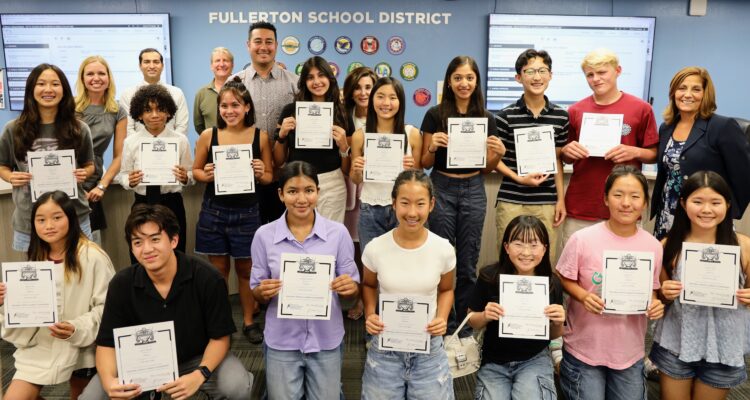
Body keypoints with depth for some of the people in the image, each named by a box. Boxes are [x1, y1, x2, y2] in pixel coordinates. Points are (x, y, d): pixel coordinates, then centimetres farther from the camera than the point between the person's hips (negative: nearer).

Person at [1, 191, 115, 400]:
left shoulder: (92, 257, -17)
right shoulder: (35, 258, 5)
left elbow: (106, 306, -15)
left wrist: (77, 329, -27)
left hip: (82, 346, -4)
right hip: (40, 345, 4)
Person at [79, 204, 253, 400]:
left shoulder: (207, 278, -22)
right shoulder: (122, 284, -15)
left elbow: (219, 337, -14)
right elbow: (107, 343, -10)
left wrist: (200, 375, -33)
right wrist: (108, 380, -31)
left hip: (198, 359, -2)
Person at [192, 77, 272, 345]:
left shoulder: (260, 136, -3)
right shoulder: (208, 136, -3)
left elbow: (270, 177, 5)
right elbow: (195, 170, 8)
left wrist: (260, 174, -16)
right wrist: (205, 175, -14)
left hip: (246, 213, 0)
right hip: (213, 212, 1)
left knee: (246, 269, 11)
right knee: (218, 269, 12)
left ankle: (248, 322, 29)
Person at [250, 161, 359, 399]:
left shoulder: (338, 232, -6)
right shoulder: (264, 235, -5)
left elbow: (352, 290, 0)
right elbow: (257, 294, 2)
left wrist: (349, 287, -21)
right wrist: (263, 291, -19)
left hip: (326, 339, 0)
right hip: (281, 340, 0)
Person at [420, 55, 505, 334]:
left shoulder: (486, 119, 4)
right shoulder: (435, 115, -2)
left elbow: (487, 168, 9)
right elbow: (425, 164, 1)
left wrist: (498, 154, -11)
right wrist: (433, 146, -18)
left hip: (473, 191, 2)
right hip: (442, 190, -2)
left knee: (468, 262, 9)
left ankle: (465, 322, 24)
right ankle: (445, 322, 20)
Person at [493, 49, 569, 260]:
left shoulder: (561, 116, 6)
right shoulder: (505, 116, -4)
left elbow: (558, 160, 12)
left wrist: (561, 199, 8)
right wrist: (518, 178, -13)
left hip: (547, 203, 2)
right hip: (511, 201, -2)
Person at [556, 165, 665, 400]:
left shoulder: (653, 246, -6)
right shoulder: (582, 239, -14)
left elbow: (651, 290, 6)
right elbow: (563, 279, -4)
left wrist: (655, 305, -14)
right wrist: (583, 296, -22)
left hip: (630, 350, 3)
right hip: (585, 346, -3)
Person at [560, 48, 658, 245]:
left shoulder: (641, 108, 0)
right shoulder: (575, 110, 5)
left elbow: (653, 154, 6)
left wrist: (634, 152, -14)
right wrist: (567, 151, -8)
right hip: (579, 207, 2)